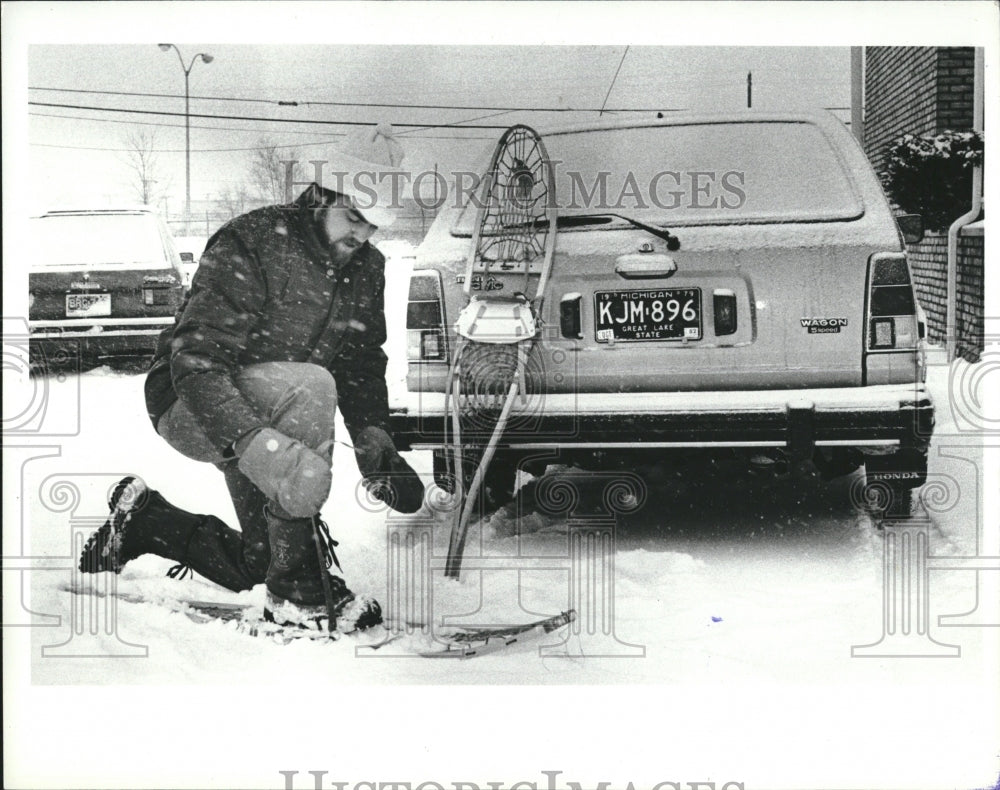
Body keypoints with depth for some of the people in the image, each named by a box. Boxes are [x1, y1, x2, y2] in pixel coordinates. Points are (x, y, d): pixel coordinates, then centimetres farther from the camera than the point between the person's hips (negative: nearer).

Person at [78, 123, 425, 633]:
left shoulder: (367, 269, 0)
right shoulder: (250, 244, -23)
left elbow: (363, 370, 7)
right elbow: (195, 360, -32)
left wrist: (377, 448, -12)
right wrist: (255, 441, -47)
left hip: (271, 413, 8)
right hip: (188, 406, -8)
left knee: (256, 564, 8)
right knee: (309, 387, -36)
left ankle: (146, 519, 34)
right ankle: (299, 592, -30)